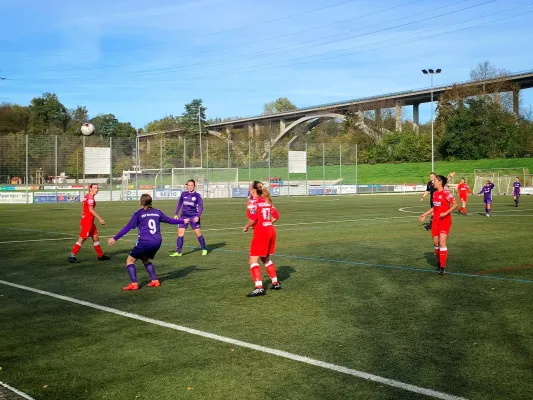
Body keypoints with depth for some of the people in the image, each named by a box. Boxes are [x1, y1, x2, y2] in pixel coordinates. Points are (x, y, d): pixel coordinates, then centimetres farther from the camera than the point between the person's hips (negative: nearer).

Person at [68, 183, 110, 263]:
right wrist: (100, 219, -21)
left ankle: (101, 256, 21)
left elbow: (83, 209, 18)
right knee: (82, 239, -6)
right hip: (87, 221, -10)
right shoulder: (90, 197, -14)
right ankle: (72, 257, -2)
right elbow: (91, 210, -23)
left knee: (96, 237, 14)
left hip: (90, 221, 10)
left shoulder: (87, 196, 15)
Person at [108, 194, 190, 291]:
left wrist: (115, 238, -6)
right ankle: (155, 280, 22)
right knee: (145, 260, 30)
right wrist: (183, 221, 43)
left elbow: (128, 227, -6)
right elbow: (169, 220, 26)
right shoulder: (157, 212, 14)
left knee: (130, 260, 8)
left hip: (145, 242, -6)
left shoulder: (138, 213, 0)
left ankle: (134, 284, -6)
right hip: (157, 242, 6)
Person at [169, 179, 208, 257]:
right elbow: (179, 204, 18)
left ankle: (204, 249, 15)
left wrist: (198, 216, -21)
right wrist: (176, 214, 12)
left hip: (194, 216, -3)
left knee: (198, 233, -4)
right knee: (180, 232, -6)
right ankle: (178, 252, -1)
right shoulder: (183, 194, 6)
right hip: (184, 216, 3)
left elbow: (200, 207, -8)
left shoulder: (197, 195, -4)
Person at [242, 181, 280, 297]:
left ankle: (259, 287, -15)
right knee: (266, 258, 24)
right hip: (270, 230, 8)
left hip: (260, 231, -8)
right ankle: (275, 283, 28)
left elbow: (253, 219, -20)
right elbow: (276, 215, 12)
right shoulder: (266, 201, 13)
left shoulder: (253, 202, -9)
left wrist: (246, 227, -4)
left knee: (253, 260, -5)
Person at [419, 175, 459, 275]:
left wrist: (446, 213, -24)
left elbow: (455, 204, -16)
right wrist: (425, 214, 19)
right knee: (435, 242, 11)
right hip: (436, 220, 7)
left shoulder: (446, 193, -13)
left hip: (445, 220, -7)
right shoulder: (435, 194, 10)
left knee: (442, 242, -12)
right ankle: (439, 261, 31)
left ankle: (442, 267, -10)